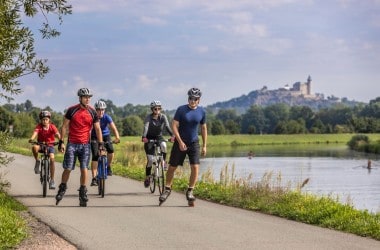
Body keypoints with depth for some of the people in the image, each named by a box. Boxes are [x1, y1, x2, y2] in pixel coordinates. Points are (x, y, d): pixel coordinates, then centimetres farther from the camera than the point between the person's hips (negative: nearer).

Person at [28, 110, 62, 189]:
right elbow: (35, 132, -29)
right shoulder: (39, 126, -11)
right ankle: (37, 162, -9)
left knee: (52, 158, -24)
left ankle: (52, 180, -16)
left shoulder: (52, 127, -12)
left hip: (50, 145, 0)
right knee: (34, 147, -35)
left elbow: (57, 134, -26)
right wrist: (31, 139, -51)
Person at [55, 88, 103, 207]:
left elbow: (97, 129, 6)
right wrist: (61, 142, -4)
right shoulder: (71, 110, -4)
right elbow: (65, 126, 1)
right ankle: (62, 189, 16)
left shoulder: (92, 112, 1)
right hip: (72, 143, -1)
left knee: (84, 169, -3)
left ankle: (83, 193, 6)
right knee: (68, 168, -4)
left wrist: (100, 143, -1)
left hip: (85, 144, 1)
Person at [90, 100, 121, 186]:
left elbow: (113, 127, -32)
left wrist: (117, 137, -50)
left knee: (111, 150, -24)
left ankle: (108, 167, 5)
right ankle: (94, 178, -12)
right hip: (95, 137, -1)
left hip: (105, 136, 1)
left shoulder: (106, 117, -20)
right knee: (95, 156, -14)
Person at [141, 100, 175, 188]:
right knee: (150, 160, -9)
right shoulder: (148, 117, -16)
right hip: (149, 139, -2)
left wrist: (172, 135, -41)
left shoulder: (163, 117, -11)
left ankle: (163, 162, -14)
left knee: (163, 145, -35)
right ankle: (147, 178, 7)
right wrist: (144, 137, -50)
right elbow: (145, 127, -31)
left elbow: (167, 126, -23)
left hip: (159, 137, 2)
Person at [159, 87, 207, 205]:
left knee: (195, 167, -11)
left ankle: (190, 191, 3)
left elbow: (203, 128, 10)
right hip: (180, 142, -2)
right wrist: (180, 142, -18)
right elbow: (174, 126, -10)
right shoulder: (181, 110, -9)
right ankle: (167, 189, 20)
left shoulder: (202, 112, 0)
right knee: (172, 167, 3)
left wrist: (204, 146, 9)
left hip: (194, 143, 2)